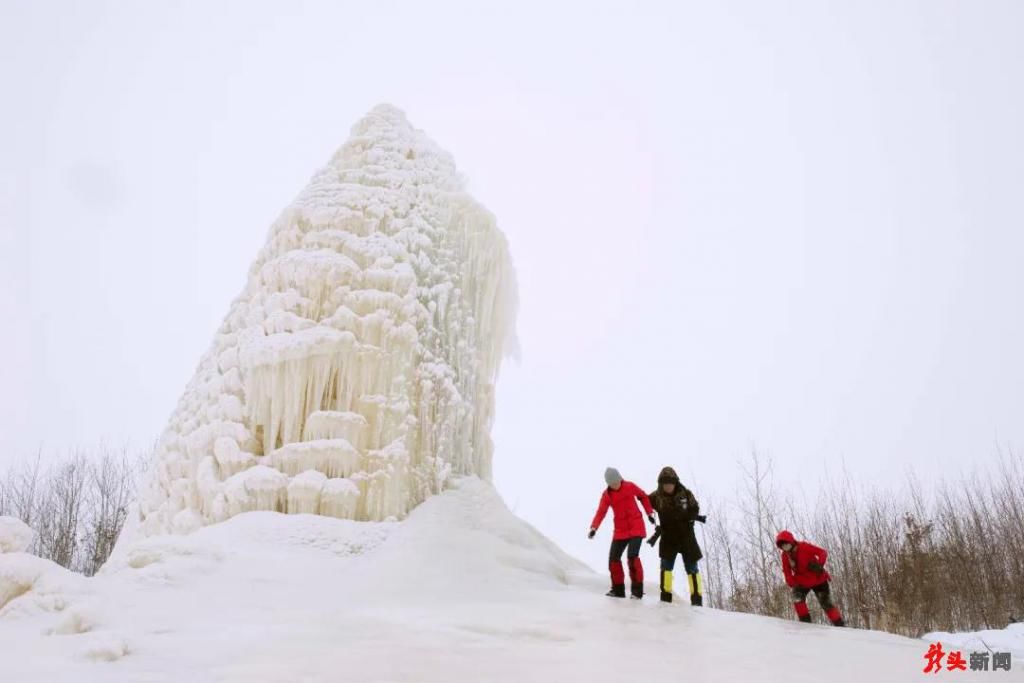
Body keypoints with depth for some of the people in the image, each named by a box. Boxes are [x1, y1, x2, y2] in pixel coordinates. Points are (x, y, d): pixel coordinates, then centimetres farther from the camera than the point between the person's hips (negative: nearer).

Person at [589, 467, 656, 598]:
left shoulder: (630, 486, -6)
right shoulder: (607, 495, -3)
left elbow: (643, 497, 11)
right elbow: (601, 512, -13)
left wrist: (649, 513, 9)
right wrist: (594, 527, -27)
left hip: (636, 528, -3)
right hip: (620, 530, 3)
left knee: (632, 556, -18)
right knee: (613, 558, 0)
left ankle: (637, 589, -8)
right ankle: (618, 589, 17)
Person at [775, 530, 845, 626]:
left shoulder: (803, 546, -21)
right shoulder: (785, 556, -8)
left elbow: (822, 552, -20)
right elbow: (787, 572, -4)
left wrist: (819, 564, -37)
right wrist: (793, 584, -21)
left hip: (818, 579, -3)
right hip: (802, 582, 3)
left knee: (826, 604, 1)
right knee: (797, 597, -22)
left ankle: (840, 625, 15)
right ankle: (805, 621, -10)